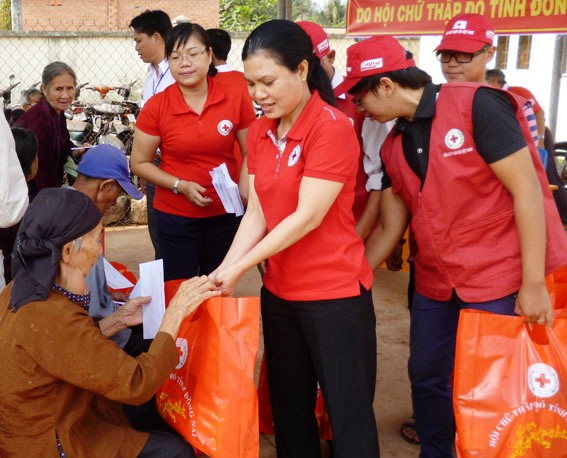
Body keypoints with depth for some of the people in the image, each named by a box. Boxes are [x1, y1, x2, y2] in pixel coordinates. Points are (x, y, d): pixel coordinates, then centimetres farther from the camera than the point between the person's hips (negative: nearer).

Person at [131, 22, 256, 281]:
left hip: (225, 214, 1)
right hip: (175, 218, -1)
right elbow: (140, 164, -1)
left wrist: (243, 193, -13)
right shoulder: (156, 107, -9)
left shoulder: (236, 99, -7)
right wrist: (182, 186, -14)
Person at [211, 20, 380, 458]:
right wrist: (224, 269, -10)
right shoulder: (260, 132, 6)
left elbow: (307, 217, -20)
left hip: (334, 293, -7)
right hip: (279, 292, 7)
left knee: (347, 410, 6)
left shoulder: (332, 127, -16)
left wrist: (240, 267, -18)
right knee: (289, 406, 19)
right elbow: (256, 213, 3)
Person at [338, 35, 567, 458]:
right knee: (426, 379, 15)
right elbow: (389, 228, 11)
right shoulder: (393, 147, 6)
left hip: (501, 281, -6)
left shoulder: (478, 105, -15)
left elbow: (527, 189, -16)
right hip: (435, 284, 7)